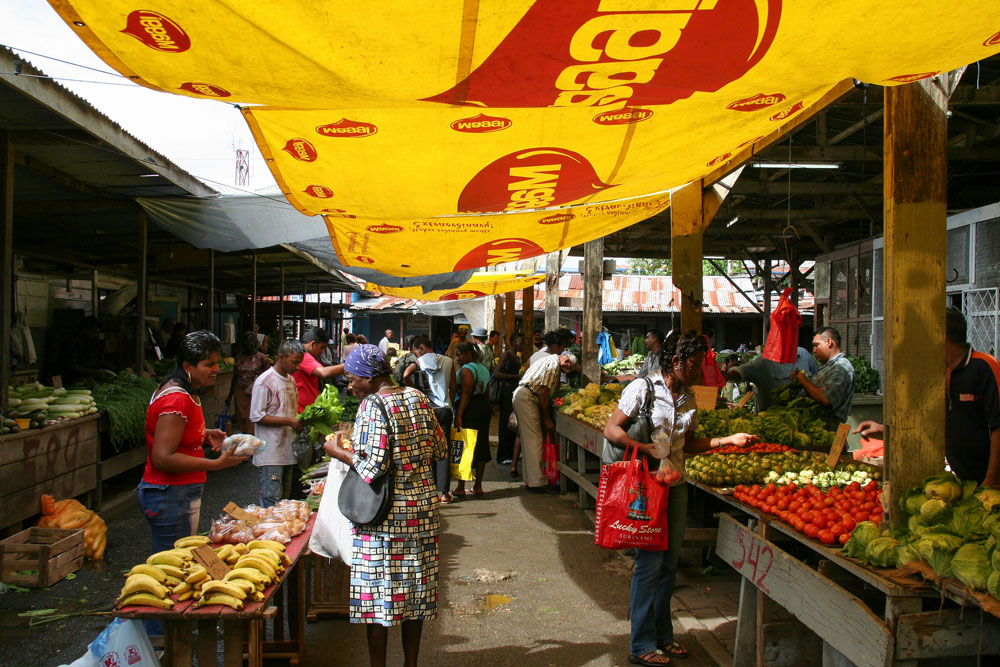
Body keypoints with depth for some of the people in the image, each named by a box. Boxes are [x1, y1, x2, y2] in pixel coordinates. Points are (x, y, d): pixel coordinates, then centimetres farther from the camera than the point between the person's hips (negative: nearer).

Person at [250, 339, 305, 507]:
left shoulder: (291, 380, 14)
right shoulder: (264, 381, -12)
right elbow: (256, 416, -15)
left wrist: (300, 421, 3)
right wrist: (288, 421, -20)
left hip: (287, 451, 8)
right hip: (270, 454, -8)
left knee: (285, 498, 12)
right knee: (272, 502, -7)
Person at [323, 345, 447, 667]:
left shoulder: (373, 405, -15)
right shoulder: (417, 398, 6)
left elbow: (374, 465, -21)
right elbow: (440, 450, 10)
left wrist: (338, 452, -6)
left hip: (385, 514, -7)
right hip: (423, 508, 7)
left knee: (378, 591, 5)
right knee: (415, 588, 15)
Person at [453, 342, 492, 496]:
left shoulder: (466, 369, -12)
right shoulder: (484, 369, 15)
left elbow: (466, 393, -19)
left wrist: (459, 415, -22)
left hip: (470, 409, -9)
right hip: (484, 408, 9)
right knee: (481, 446, 11)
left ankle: (461, 487, -1)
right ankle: (478, 486, 17)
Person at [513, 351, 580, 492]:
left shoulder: (550, 360, 21)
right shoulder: (554, 364, -11)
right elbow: (544, 393, -15)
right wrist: (547, 419, -11)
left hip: (520, 395, 10)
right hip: (526, 398, -10)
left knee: (528, 440, 12)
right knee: (535, 440, -8)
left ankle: (530, 480, 16)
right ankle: (537, 483, -7)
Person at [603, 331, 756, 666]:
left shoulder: (688, 398, 11)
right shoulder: (642, 388, -9)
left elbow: (688, 443, 15)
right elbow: (612, 429, -12)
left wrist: (728, 440, 6)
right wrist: (648, 449, -22)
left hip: (676, 485, 7)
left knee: (668, 563, 13)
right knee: (650, 563, -3)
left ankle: (662, 635, 27)